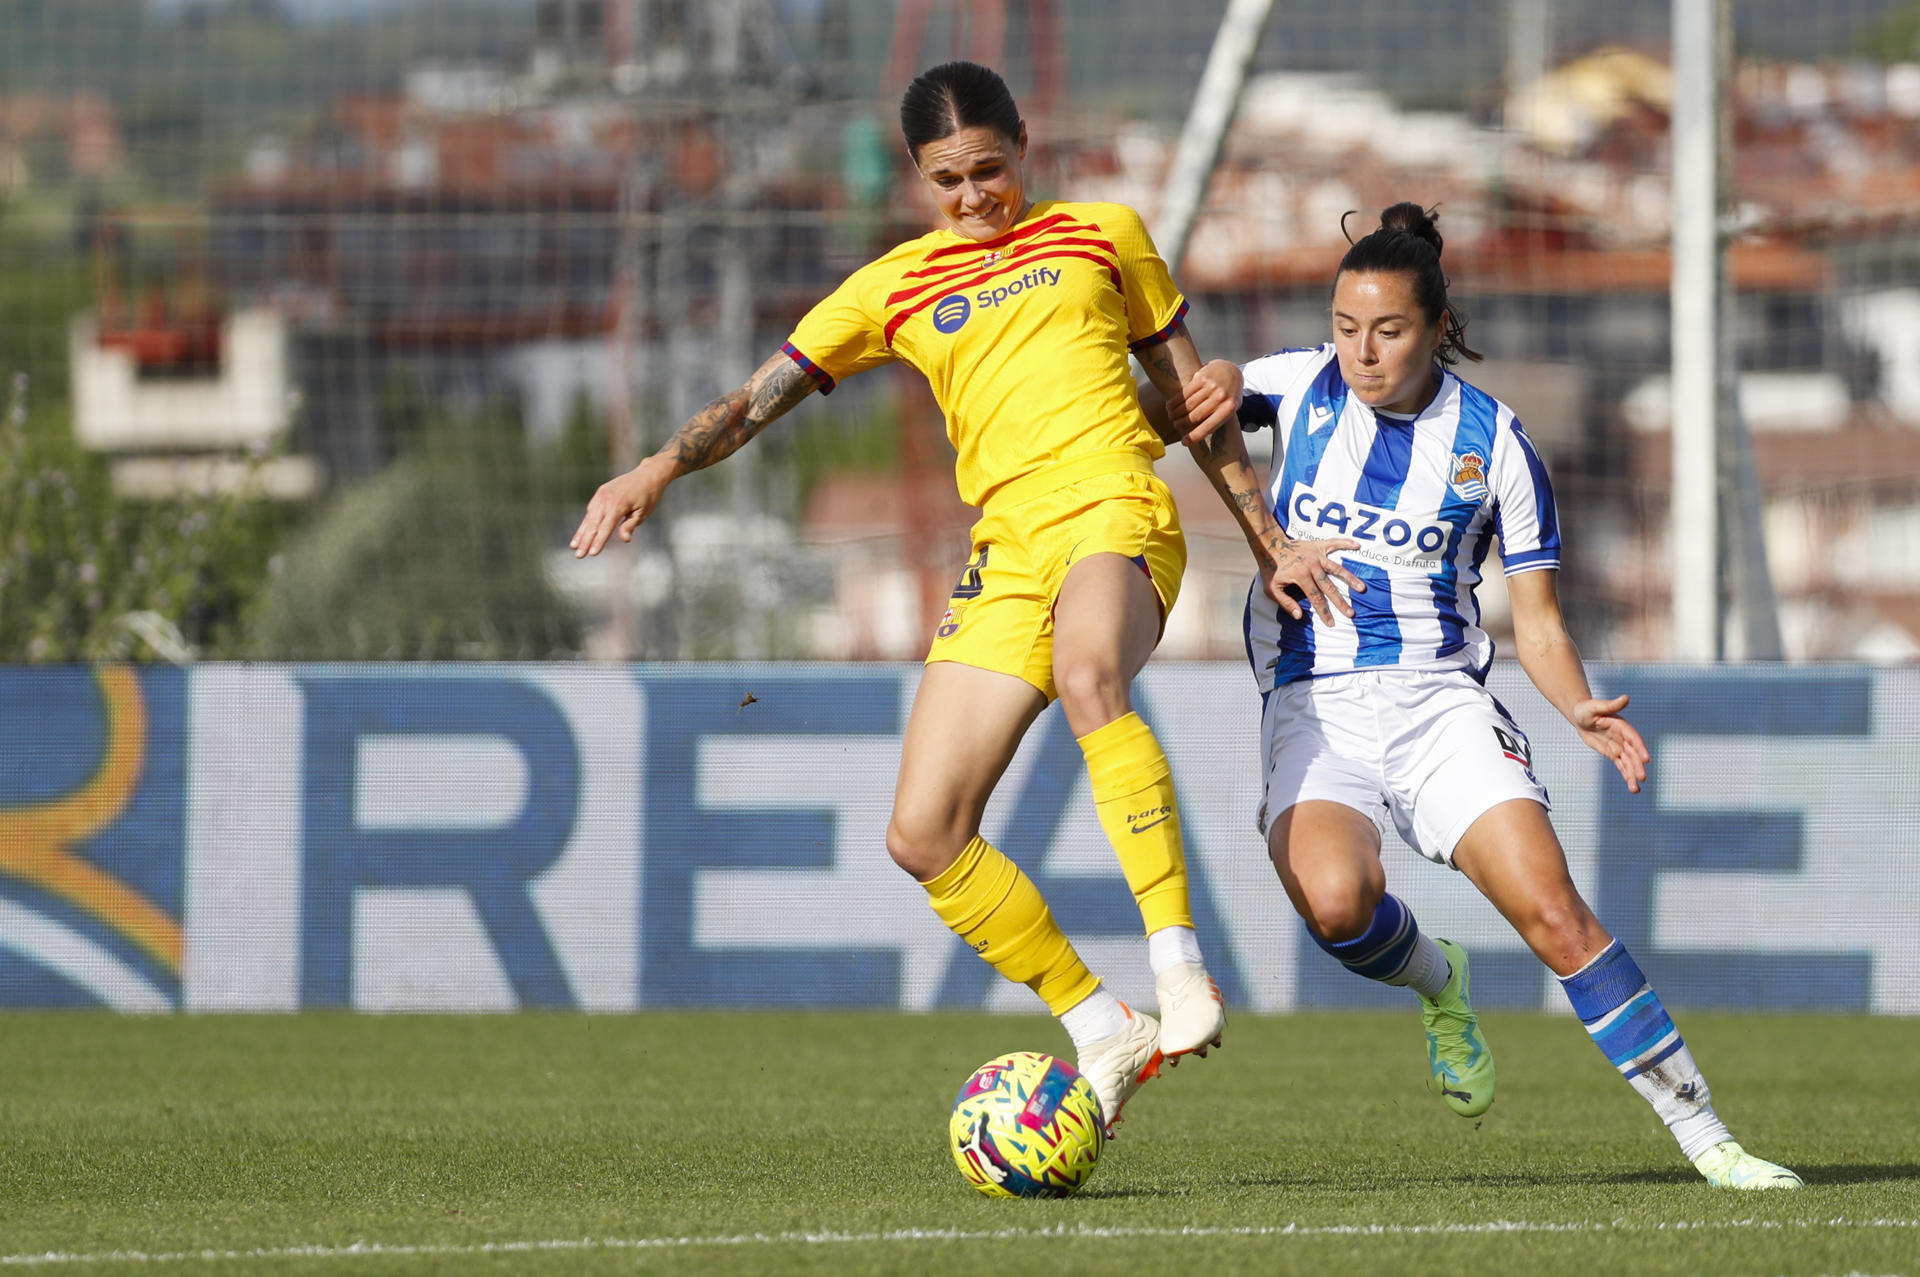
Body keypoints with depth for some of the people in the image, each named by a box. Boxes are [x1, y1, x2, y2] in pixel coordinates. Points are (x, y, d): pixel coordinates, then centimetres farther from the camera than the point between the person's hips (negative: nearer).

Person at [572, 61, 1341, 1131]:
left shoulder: (1104, 236, 16)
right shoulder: (897, 289, 19)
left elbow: (1194, 398, 22)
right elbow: (763, 394, 12)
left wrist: (1269, 542, 20)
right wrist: (664, 465, -7)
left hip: (1115, 512, -4)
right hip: (1008, 553, 4)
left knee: (1087, 672, -40)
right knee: (924, 834, -8)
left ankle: (1180, 964, -41)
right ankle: (1104, 1033, 4)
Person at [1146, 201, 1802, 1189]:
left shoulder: (1491, 441, 2)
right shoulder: (1302, 387, 5)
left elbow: (1537, 619, 5)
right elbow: (1155, 410, 11)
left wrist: (1580, 709, -15)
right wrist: (1218, 385, -12)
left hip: (1439, 700, 0)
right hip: (1313, 706, 0)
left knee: (1551, 909, -19)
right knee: (1334, 901, -30)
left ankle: (1703, 1136, -12)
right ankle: (1437, 984, 6)